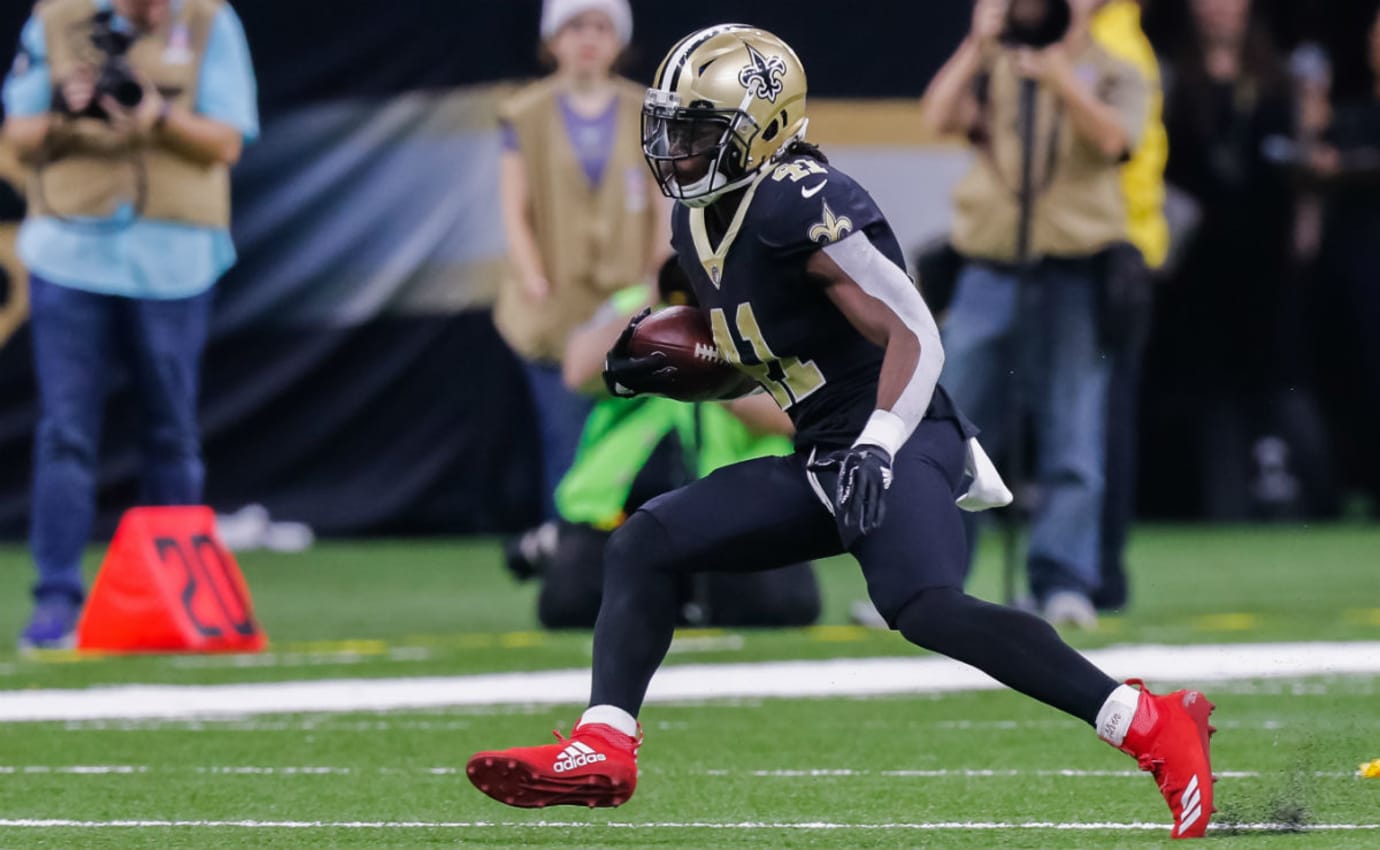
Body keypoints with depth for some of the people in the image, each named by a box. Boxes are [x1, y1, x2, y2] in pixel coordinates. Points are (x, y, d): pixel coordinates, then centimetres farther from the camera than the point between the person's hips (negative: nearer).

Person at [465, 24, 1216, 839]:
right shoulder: (701, 221, 12)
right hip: (822, 462, 10)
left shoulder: (801, 205, -17)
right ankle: (603, 750, -4)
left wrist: (876, 451, -31)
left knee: (925, 605, -32)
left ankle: (1152, 725, -28)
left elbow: (915, 336, -21)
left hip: (899, 441, -10)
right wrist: (662, 367, 8)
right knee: (644, 543, 3)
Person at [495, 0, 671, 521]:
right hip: (557, 316, -1)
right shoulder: (527, 117, 5)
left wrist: (655, 285, -7)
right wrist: (537, 286, -12)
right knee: (567, 445, -7)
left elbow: (662, 209, 6)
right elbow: (515, 213, 1)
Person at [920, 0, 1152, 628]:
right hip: (991, 274, 2)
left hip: (1076, 275, -2)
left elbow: (1111, 139, -14)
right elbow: (938, 117, -5)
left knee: (1073, 440, -4)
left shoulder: (1114, 75, 6)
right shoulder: (992, 68, 13)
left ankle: (1063, 583, -2)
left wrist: (1059, 74, -23)